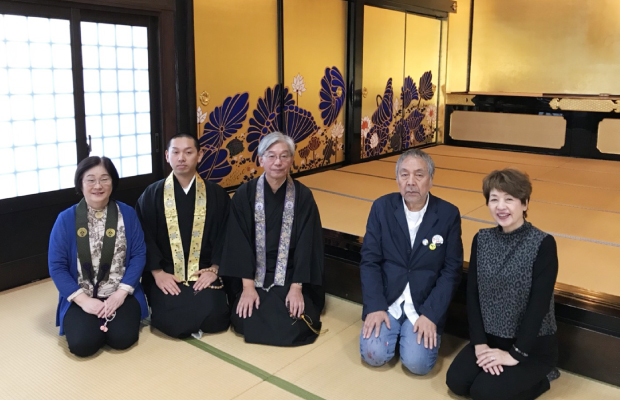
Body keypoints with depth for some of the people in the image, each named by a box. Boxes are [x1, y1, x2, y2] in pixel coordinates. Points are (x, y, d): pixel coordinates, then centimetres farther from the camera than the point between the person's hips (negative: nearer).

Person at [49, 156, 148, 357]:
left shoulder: (127, 214, -1)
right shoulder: (66, 219, -3)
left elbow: (139, 254, -3)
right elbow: (57, 266, -4)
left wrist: (121, 294, -14)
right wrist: (83, 300, -14)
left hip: (120, 294, 1)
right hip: (81, 297, 0)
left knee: (122, 338, -20)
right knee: (82, 344, -22)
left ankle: (108, 320, 13)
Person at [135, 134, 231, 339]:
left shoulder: (216, 194, 5)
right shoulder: (151, 195, 3)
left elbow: (224, 235, 3)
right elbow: (145, 237, -1)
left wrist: (214, 269, -9)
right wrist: (157, 272, -12)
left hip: (204, 272, 1)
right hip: (165, 274, 0)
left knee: (212, 317, -21)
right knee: (171, 320, -22)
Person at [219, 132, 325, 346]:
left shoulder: (303, 196, -7)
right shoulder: (245, 193, -7)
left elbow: (306, 244, -9)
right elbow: (240, 242, -9)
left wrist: (296, 287, -17)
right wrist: (248, 286, -16)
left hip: (291, 276, 0)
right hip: (255, 276, 1)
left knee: (295, 325, -19)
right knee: (245, 321, -18)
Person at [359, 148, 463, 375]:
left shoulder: (448, 214, -7)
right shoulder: (381, 207, -4)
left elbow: (451, 271, -6)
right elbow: (369, 261, -4)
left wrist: (430, 314, -15)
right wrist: (375, 307, -14)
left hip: (425, 305, -1)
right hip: (386, 301, 1)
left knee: (418, 362, -18)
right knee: (374, 355, -17)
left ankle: (426, 329, 14)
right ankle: (394, 330, 14)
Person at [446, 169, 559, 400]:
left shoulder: (543, 244, -17)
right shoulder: (481, 240, -2)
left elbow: (539, 303, -20)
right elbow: (472, 294, -3)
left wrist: (515, 354, -19)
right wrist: (479, 343, -11)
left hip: (534, 345, -4)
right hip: (491, 339, 5)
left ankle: (540, 376, 7)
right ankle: (498, 368, 14)